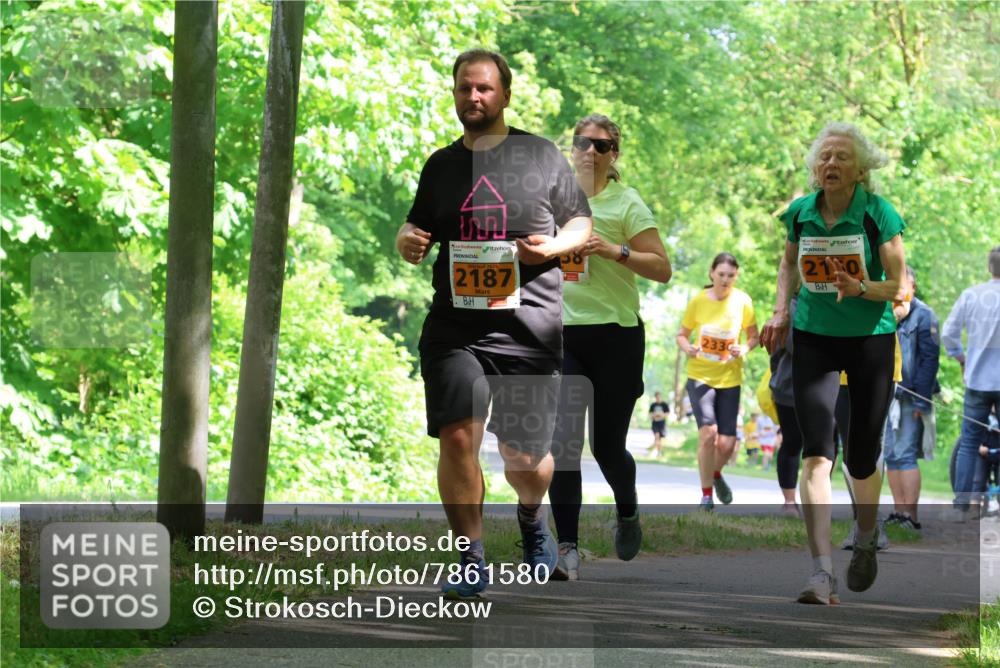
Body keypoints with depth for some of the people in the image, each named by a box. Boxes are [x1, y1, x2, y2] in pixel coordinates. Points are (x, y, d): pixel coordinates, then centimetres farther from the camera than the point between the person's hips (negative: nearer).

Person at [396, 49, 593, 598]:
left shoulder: (540, 156, 5)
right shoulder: (441, 165, 13)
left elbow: (582, 222, 10)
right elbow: (416, 228, 23)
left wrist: (553, 246, -11)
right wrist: (408, 241, -1)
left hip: (528, 326, -2)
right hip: (454, 324, 2)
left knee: (524, 456, 3)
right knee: (457, 438, -14)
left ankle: (531, 518, 39)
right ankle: (472, 562, -3)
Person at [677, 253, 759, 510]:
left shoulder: (742, 301, -6)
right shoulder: (698, 301, -7)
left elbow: (753, 336, 5)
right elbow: (682, 334, 4)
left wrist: (744, 349, -16)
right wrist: (687, 348, -18)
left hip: (729, 379, 1)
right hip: (700, 375, -1)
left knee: (726, 444, -1)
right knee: (708, 433, -19)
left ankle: (716, 474, 35)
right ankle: (706, 494, -3)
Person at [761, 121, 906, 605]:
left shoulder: (879, 215, -10)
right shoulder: (800, 213, -1)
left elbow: (897, 284, -7)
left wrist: (860, 288, -27)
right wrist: (781, 311, 5)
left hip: (870, 340, -2)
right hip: (814, 339, 2)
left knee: (862, 458, 5)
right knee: (816, 452, -14)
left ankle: (866, 539, 38)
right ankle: (822, 572, -20)